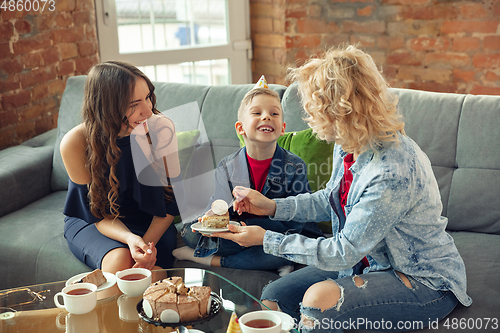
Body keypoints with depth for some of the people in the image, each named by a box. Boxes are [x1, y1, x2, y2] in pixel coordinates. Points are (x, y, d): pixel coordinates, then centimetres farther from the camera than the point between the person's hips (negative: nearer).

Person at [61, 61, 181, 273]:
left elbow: (171, 199, -9)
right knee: (119, 261, -32)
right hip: (90, 223, 0)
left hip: (150, 222, 0)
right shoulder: (75, 144, -23)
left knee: (151, 271, -31)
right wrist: (130, 239, -35)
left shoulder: (161, 127, -19)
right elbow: (98, 214, -14)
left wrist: (148, 241, -26)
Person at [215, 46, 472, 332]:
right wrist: (272, 206, 5)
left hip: (427, 283, -8)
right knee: (273, 297, -2)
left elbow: (343, 253, -26)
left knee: (319, 299, -30)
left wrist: (266, 240, -19)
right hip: (370, 262, 8)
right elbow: (330, 200, 16)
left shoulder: (393, 172, -33)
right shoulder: (349, 146, -5)